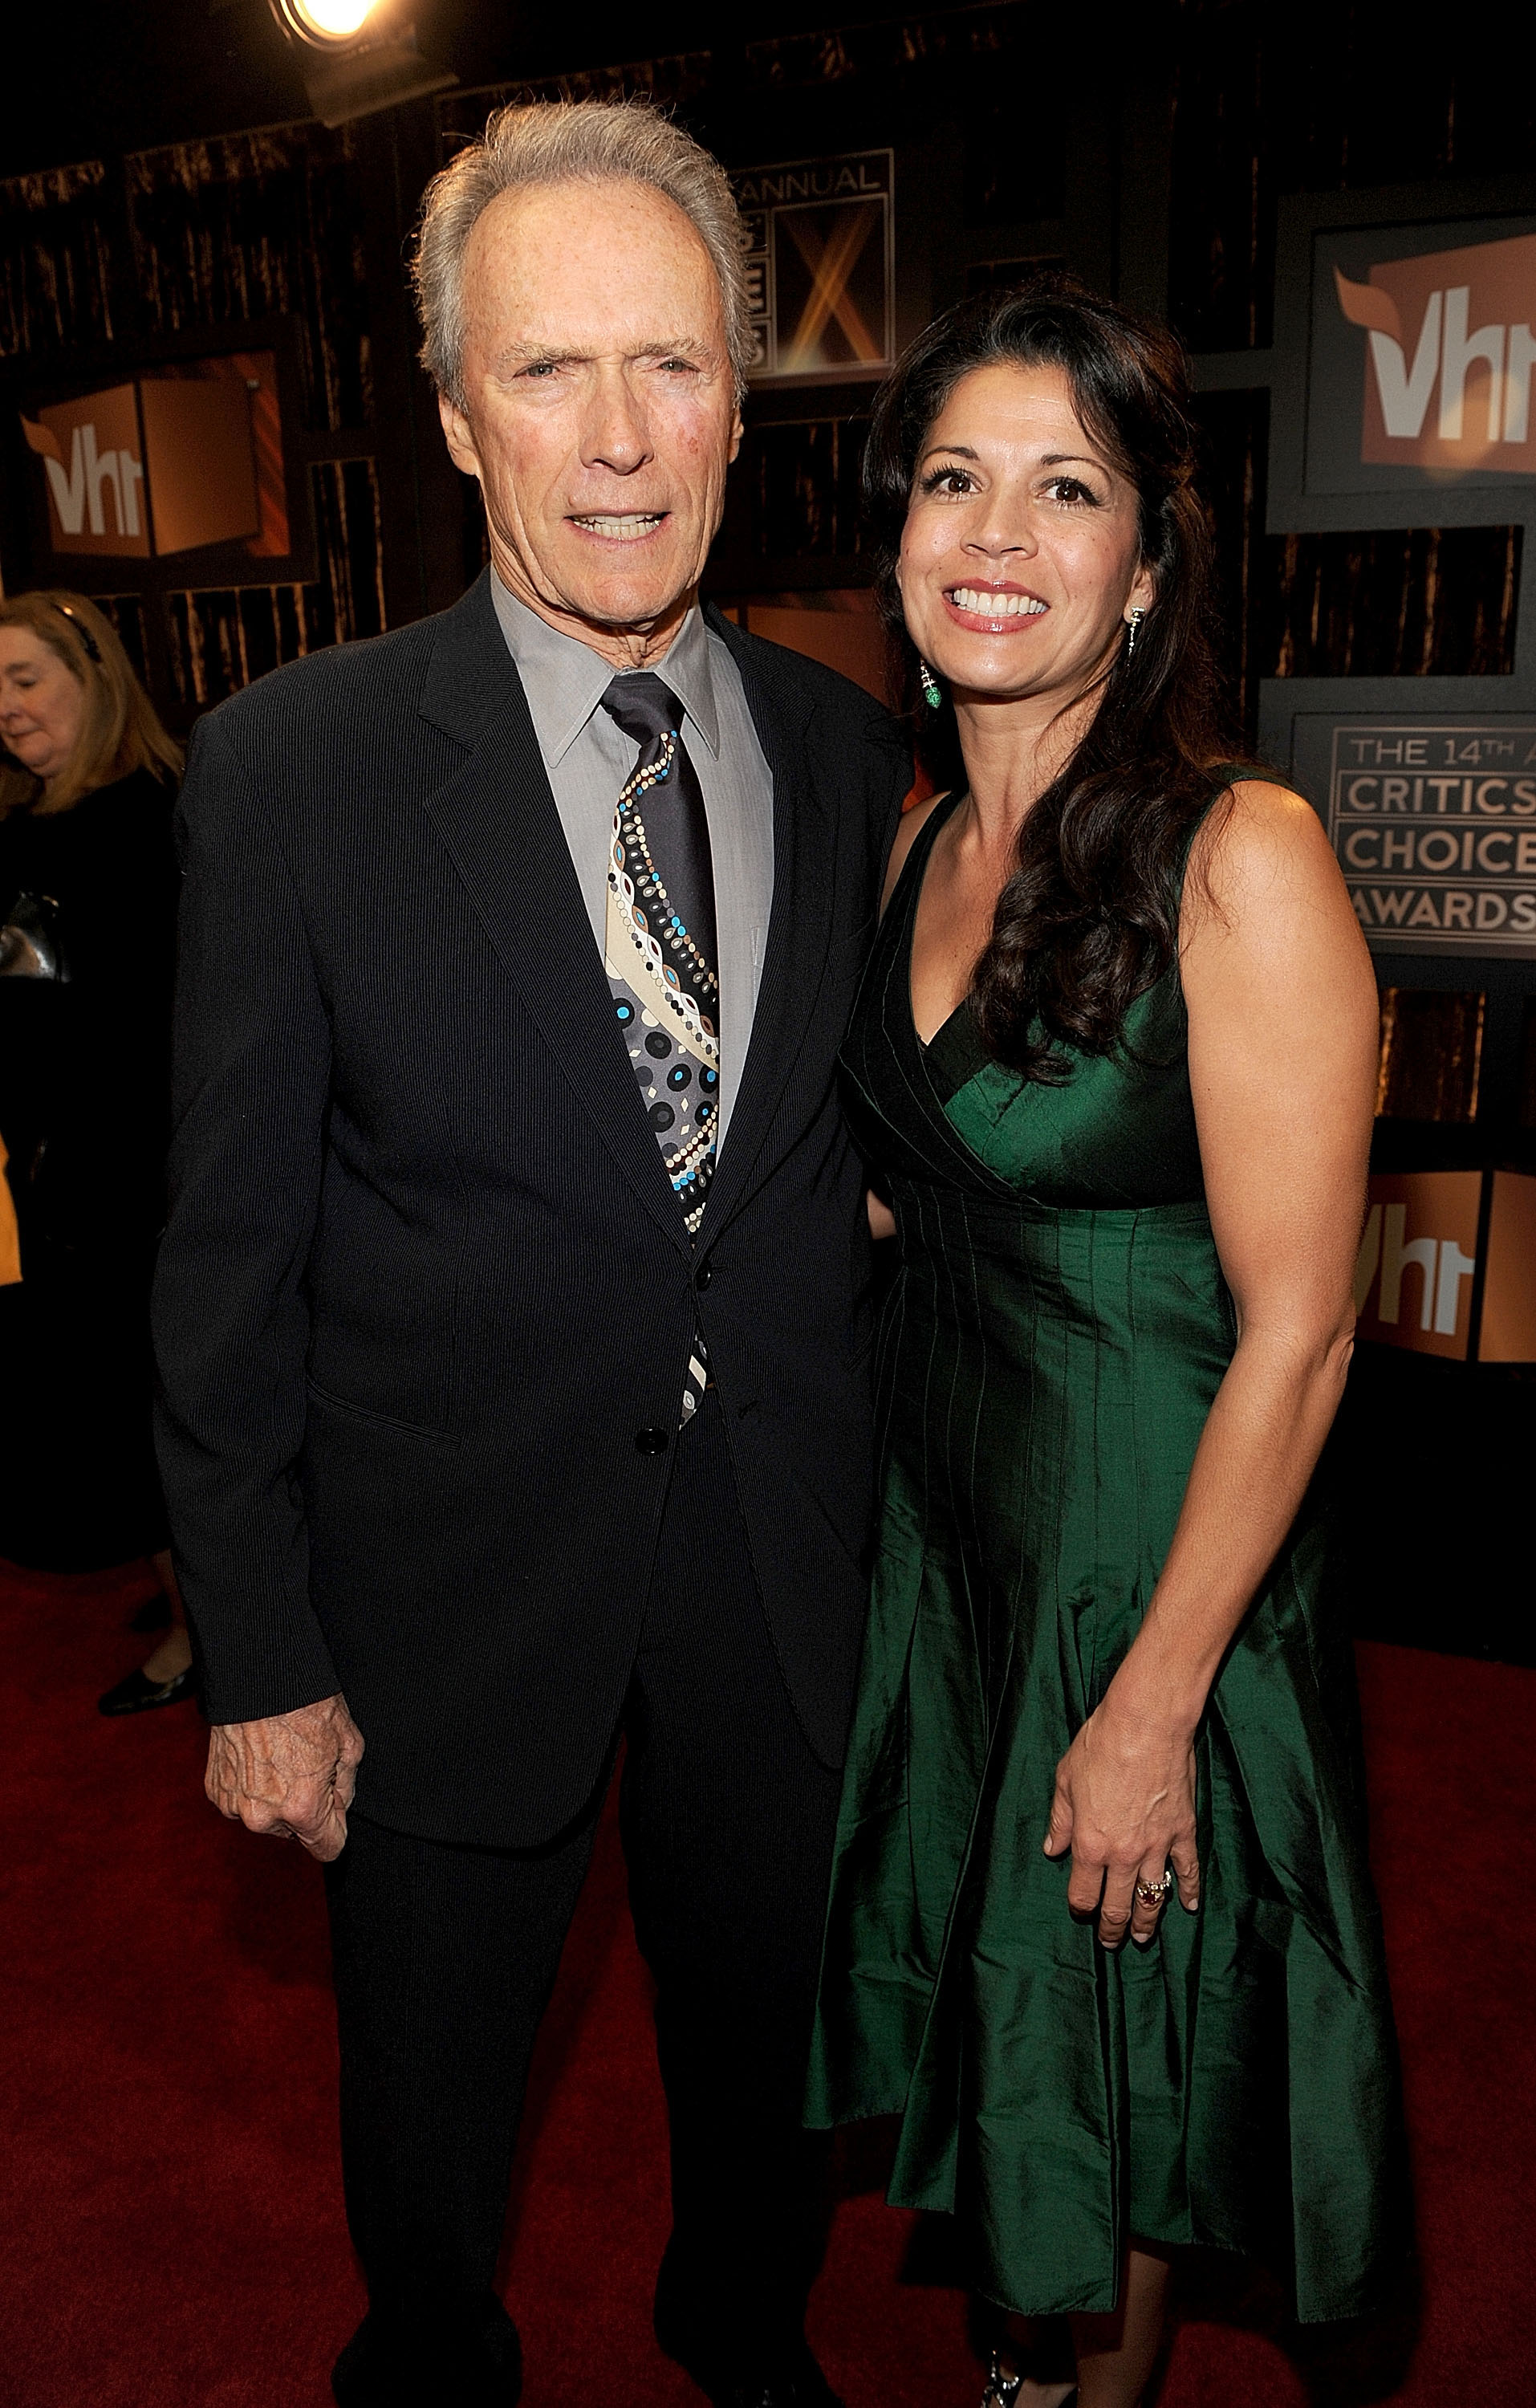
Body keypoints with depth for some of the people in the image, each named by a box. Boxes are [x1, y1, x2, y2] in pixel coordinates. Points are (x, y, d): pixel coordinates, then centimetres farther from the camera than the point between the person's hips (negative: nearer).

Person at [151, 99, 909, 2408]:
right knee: (428, 2084, 22)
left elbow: (854, 1167, 5)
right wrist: (259, 1656, -8)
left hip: (788, 1572, 3)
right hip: (455, 1583, -2)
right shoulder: (288, 766, -13)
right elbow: (231, 1248, -10)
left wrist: (888, 1507, 6)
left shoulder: (847, 750, -2)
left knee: (767, 2033, 26)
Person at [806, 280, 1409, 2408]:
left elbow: (1294, 1335, -21)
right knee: (983, 1964, 25)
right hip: (938, 1506, 6)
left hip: (1155, 1536, -6)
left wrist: (1152, 1706, -17)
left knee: (1115, 2008, 18)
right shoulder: (924, 842, 0)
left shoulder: (1241, 856, -21)